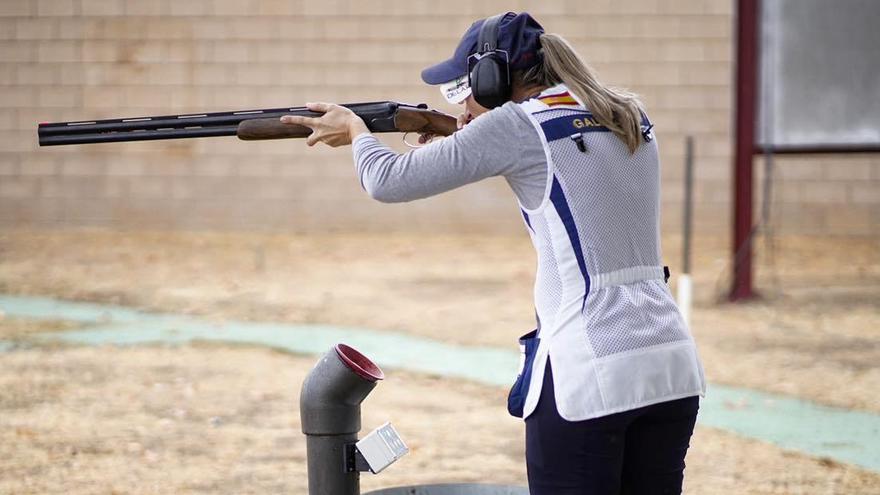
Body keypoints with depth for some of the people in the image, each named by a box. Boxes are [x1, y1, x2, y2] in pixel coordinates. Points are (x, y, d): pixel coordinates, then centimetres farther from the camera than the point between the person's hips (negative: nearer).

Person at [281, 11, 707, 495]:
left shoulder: (518, 126, -6)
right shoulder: (631, 119, 13)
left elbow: (389, 182, -1)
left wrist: (355, 129, 18)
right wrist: (476, 138, 25)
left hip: (589, 380, -7)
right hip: (674, 368, 7)